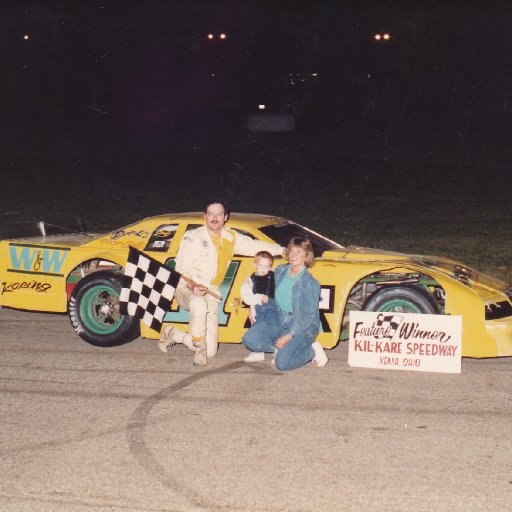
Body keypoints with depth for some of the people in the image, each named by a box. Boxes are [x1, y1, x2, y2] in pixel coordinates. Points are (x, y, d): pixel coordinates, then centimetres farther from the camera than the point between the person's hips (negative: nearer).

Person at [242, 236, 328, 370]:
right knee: (249, 339, -15)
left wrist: (289, 336, -21)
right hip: (279, 319, 6)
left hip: (302, 327, -6)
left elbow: (308, 316, -17)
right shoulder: (280, 271, 2)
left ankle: (312, 351, 1)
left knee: (282, 362, -23)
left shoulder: (311, 283, -17)